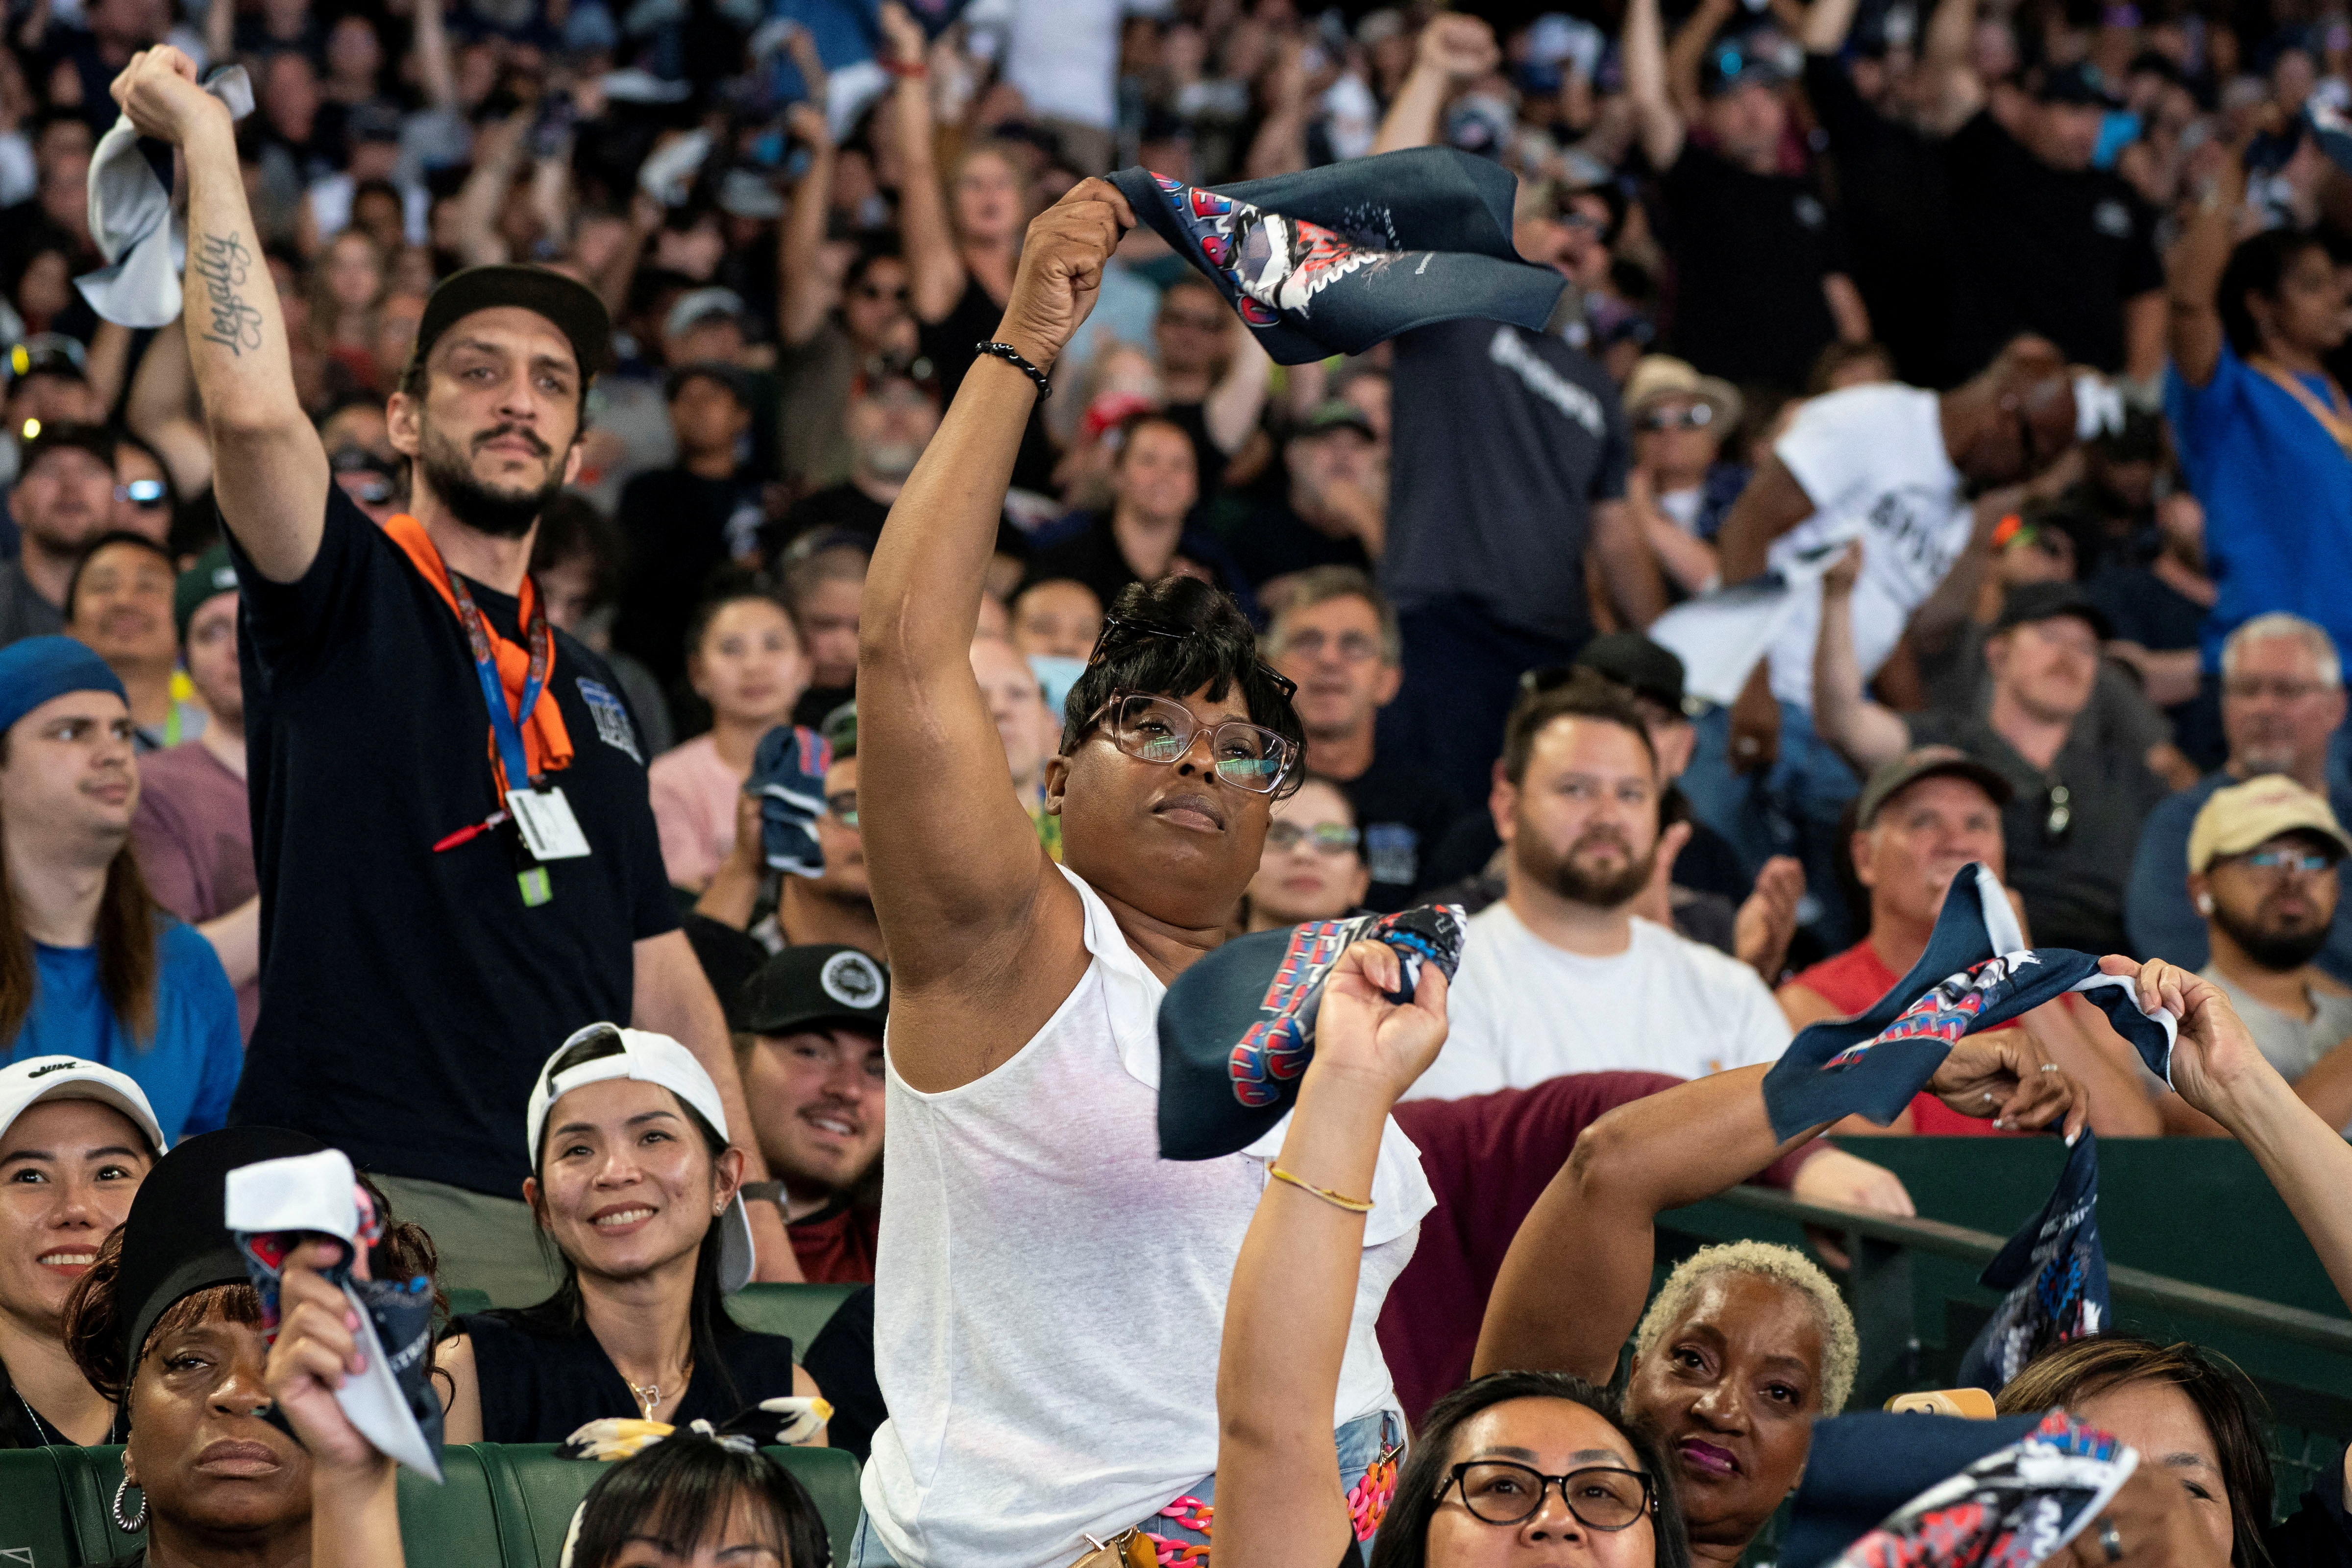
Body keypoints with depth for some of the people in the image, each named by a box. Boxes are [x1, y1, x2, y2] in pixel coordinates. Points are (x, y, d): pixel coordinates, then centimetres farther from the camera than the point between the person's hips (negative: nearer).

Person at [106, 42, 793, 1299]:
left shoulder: (591, 695, 24)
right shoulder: (350, 604, 6)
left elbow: (662, 979, 23)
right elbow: (252, 410, -15)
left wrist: (757, 1226, 14)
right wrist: (205, 136, -9)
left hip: (583, 1215, 6)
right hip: (373, 1197, -6)